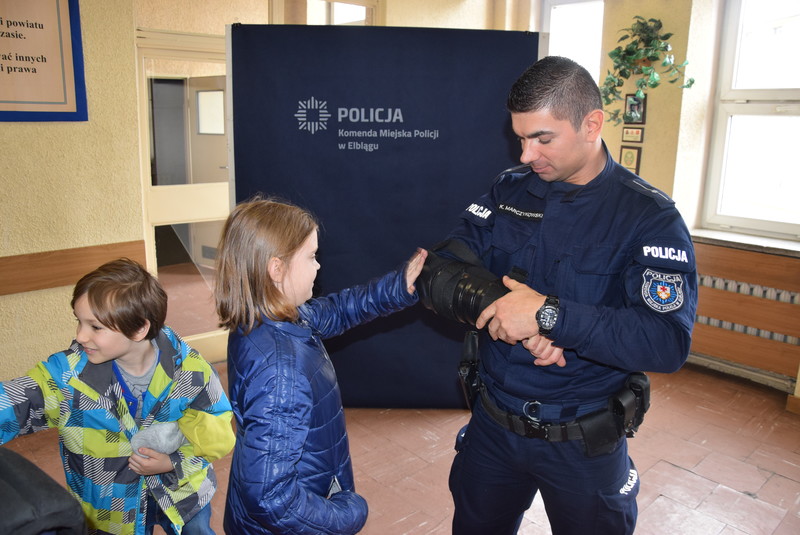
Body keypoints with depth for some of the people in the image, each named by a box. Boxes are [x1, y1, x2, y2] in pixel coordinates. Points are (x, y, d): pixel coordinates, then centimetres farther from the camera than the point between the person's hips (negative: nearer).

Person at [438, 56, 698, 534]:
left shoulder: (650, 217, -14)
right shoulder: (509, 190, -2)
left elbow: (669, 342, -25)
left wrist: (549, 314, -34)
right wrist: (514, 320, -25)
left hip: (584, 443, -3)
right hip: (493, 423, 4)